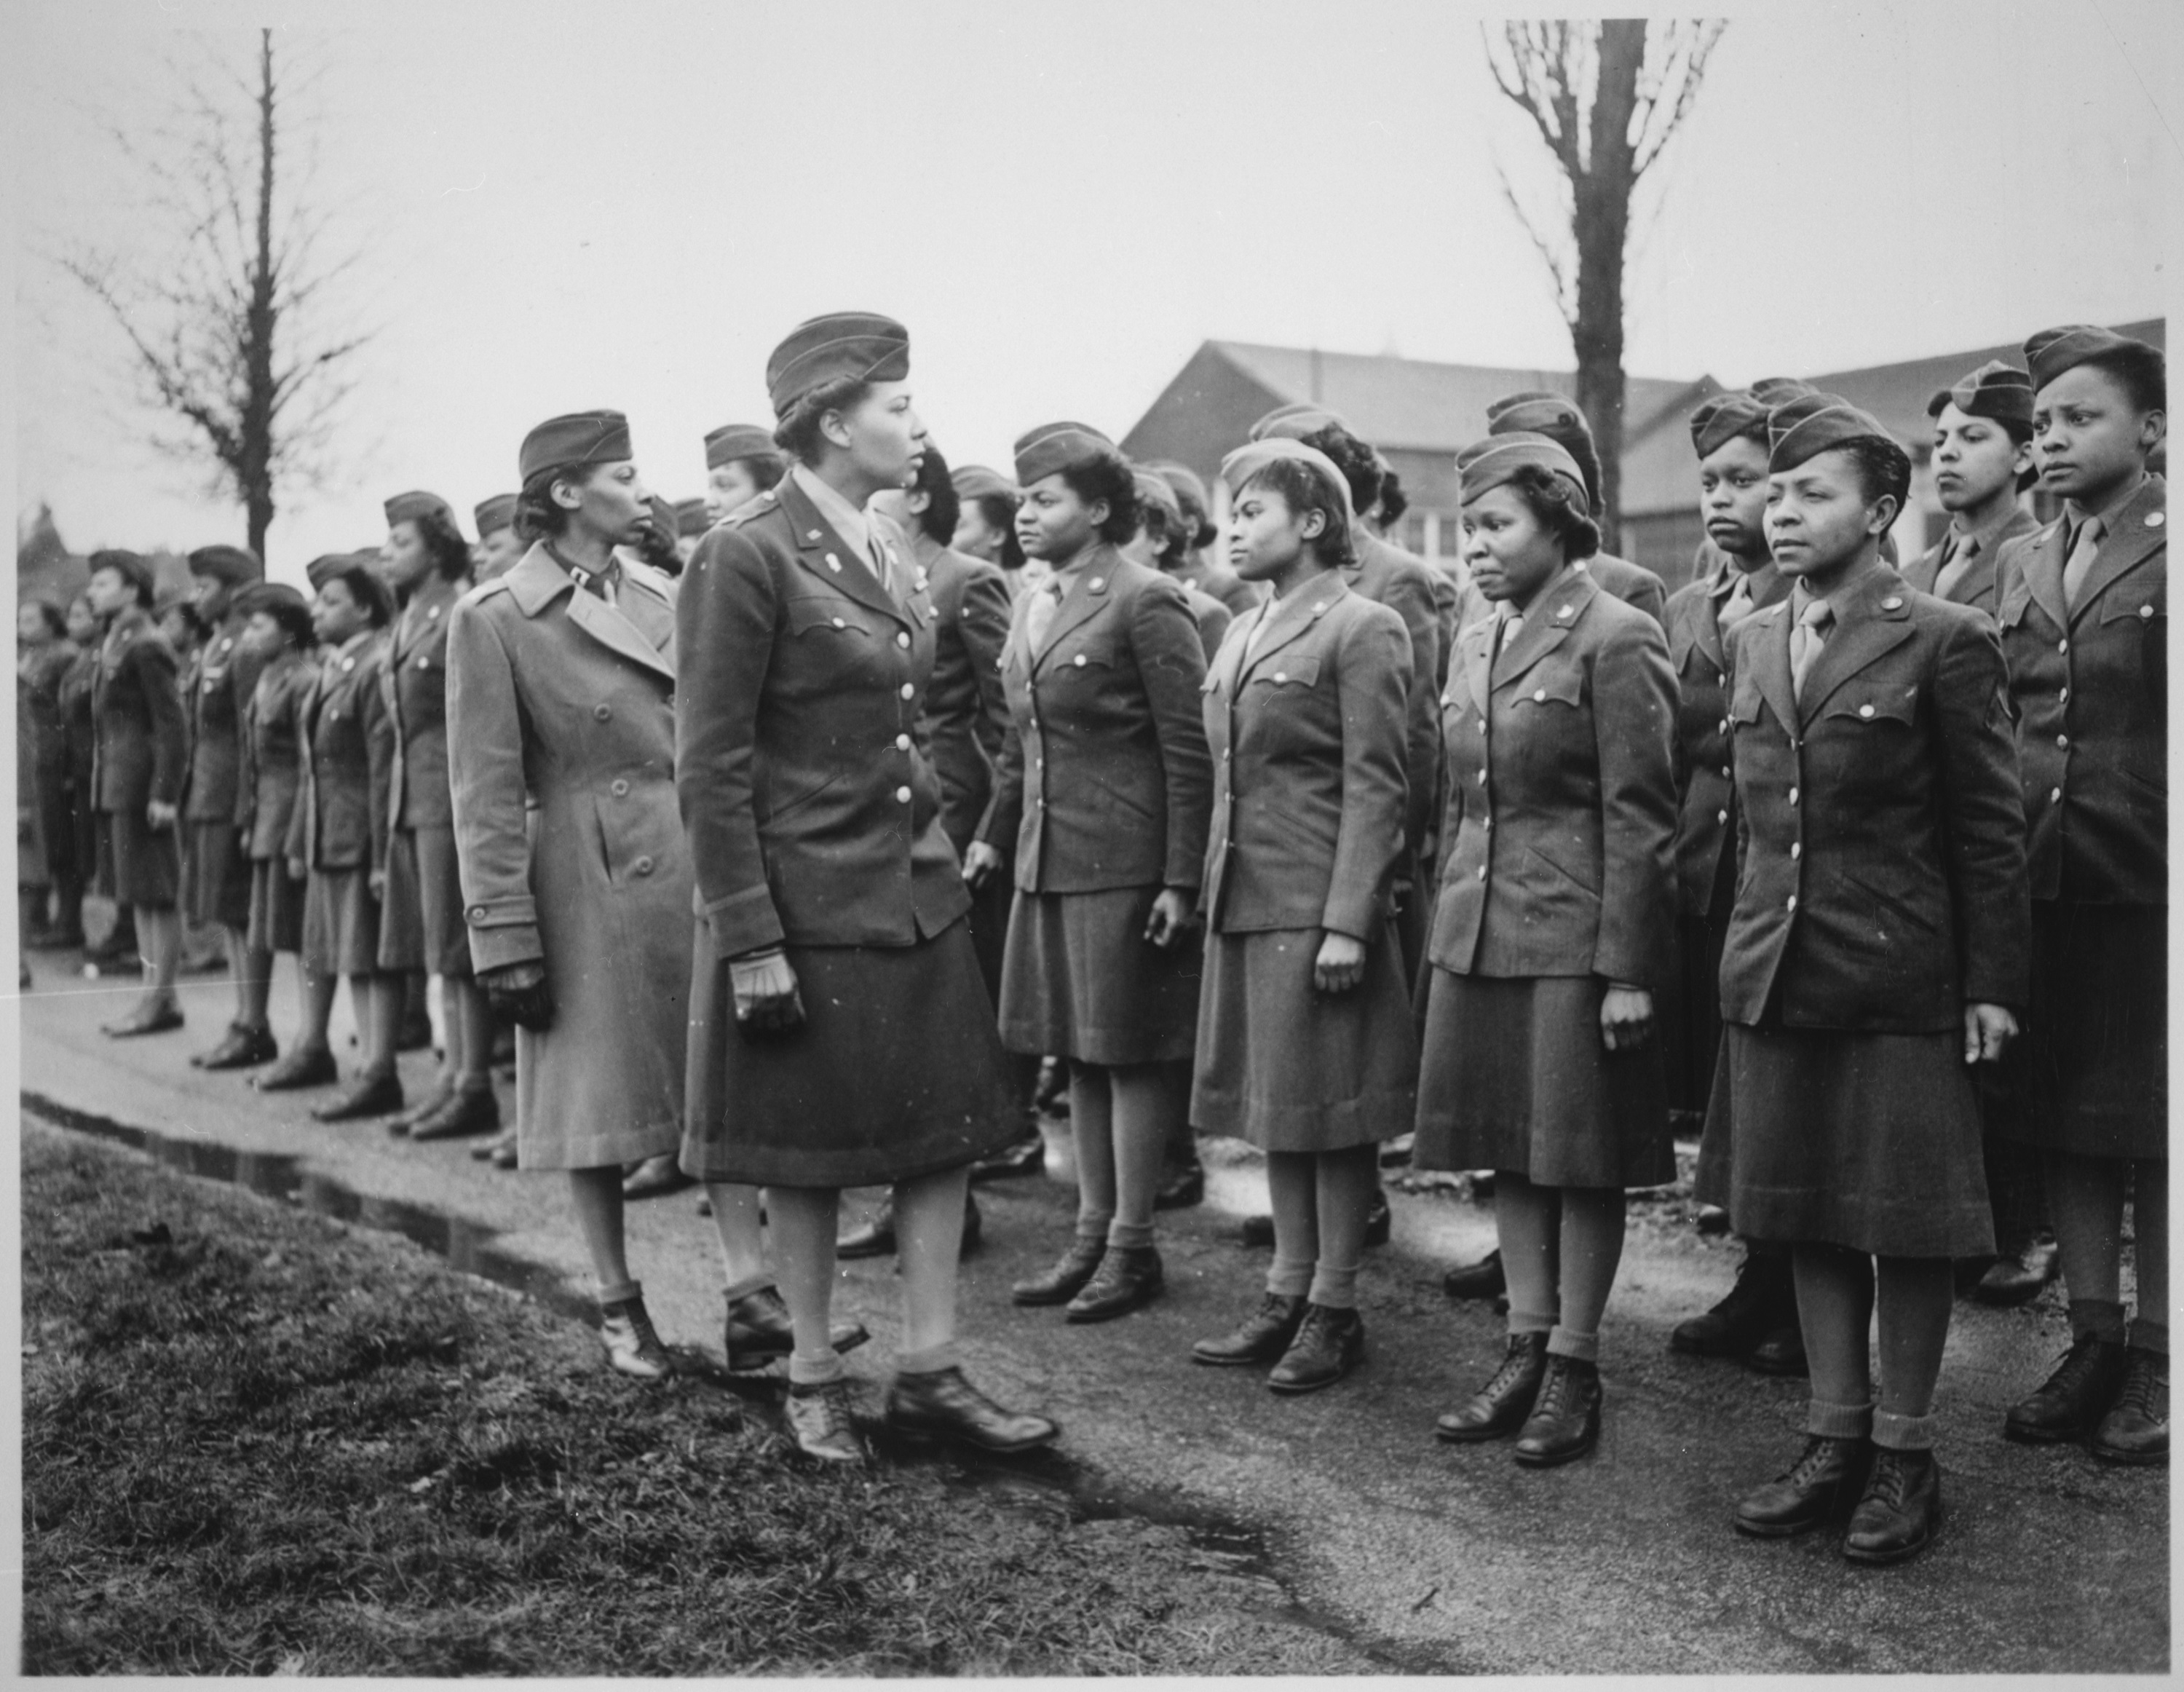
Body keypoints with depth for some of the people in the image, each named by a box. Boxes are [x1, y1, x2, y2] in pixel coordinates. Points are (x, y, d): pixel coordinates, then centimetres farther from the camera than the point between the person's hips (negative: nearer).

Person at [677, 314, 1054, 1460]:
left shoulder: (887, 548, 10)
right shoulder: (744, 557, -14)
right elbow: (710, 768, -15)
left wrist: (937, 844, 17)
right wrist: (748, 940, -17)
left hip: (918, 888, 7)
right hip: (807, 903, -7)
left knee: (945, 1132, 7)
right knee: (809, 1153, 6)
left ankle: (928, 1371, 18)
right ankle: (814, 1377, 22)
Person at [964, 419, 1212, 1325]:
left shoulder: (1146, 604, -11)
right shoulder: (1033, 608, 13)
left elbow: (1190, 751, -13)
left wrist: (1181, 879, -16)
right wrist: (992, 835, 18)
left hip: (1125, 866, -8)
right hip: (1050, 864, 8)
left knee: (1130, 1052, 1)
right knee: (1080, 1053, 13)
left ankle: (1132, 1246, 12)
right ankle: (1091, 1232, 23)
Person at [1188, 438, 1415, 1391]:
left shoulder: (1361, 631, -8)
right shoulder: (1243, 636, 16)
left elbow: (1375, 788, -13)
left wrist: (1348, 922, -18)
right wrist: (1214, 890, 14)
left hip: (1317, 907, -8)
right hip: (1244, 903, 8)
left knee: (1329, 1110, 1)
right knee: (1274, 1105, 12)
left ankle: (1335, 1309, 11)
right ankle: (1288, 1294, 22)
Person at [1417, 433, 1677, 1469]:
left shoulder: (1615, 640, -10)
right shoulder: (1474, 642, 13)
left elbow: (1640, 818, -12)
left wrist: (1629, 970, -15)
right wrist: (1445, 928, 16)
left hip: (1577, 942, -7)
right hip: (1477, 935, 7)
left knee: (1582, 1157, 2)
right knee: (1509, 1149, 11)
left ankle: (1575, 1367, 14)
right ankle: (1525, 1352, 22)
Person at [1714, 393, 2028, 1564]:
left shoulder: (1944, 642, -7)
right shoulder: (1754, 643, 10)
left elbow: (1989, 828, -6)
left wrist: (1991, 983, -8)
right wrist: (1752, 943, 13)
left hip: (1900, 983, -5)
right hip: (1775, 975, 6)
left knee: (1907, 1221, 4)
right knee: (1804, 1215, 12)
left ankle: (1904, 1453, 18)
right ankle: (1834, 1440, 25)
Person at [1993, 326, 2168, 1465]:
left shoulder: (2168, 553, -6)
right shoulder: (2019, 566, 12)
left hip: (2149, 888, -5)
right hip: (2042, 885, 6)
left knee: (2153, 1128, 4)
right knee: (2065, 1124, 11)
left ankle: (2157, 1358, 16)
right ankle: (2094, 1342, 23)